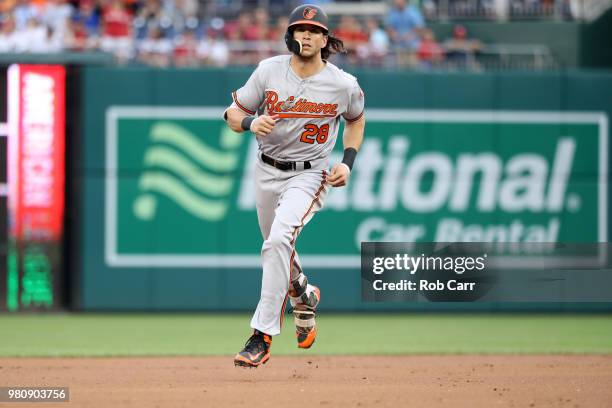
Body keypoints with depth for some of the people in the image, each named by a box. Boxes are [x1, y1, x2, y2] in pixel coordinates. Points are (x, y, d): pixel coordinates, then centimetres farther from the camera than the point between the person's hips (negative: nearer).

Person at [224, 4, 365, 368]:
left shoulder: (344, 85, -10)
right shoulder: (269, 71, -7)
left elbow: (356, 119, 12)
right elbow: (233, 113, -1)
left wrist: (348, 162, -1)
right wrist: (251, 122, -24)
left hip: (308, 176, -4)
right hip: (267, 172, 4)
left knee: (279, 240, -27)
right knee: (276, 247, 20)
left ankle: (263, 337, -28)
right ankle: (305, 296, 55)